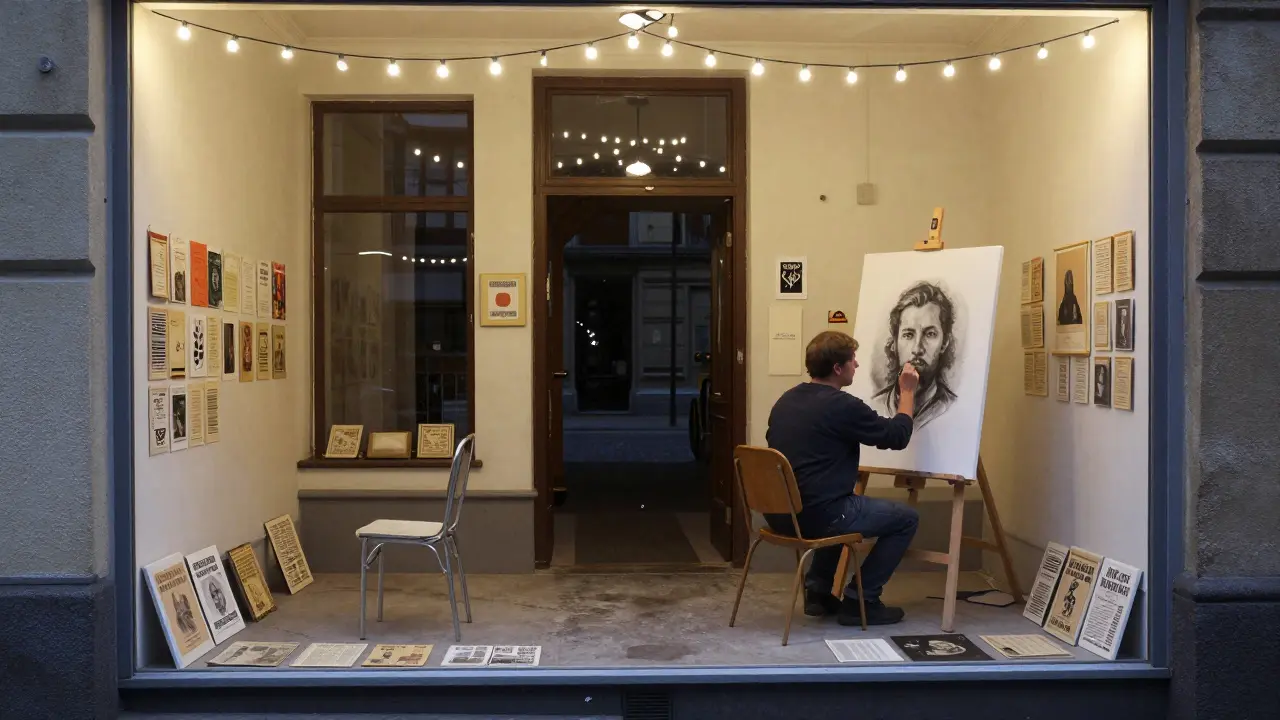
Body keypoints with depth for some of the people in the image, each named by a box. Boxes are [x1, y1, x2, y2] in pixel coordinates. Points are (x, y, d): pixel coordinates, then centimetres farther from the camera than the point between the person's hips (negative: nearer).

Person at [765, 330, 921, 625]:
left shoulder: (786, 400, 10)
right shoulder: (842, 405, -15)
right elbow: (898, 437, -2)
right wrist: (907, 392, 13)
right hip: (816, 516, -8)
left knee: (843, 507, 37)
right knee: (907, 518, 9)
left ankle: (818, 589, 27)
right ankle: (860, 600, 10)